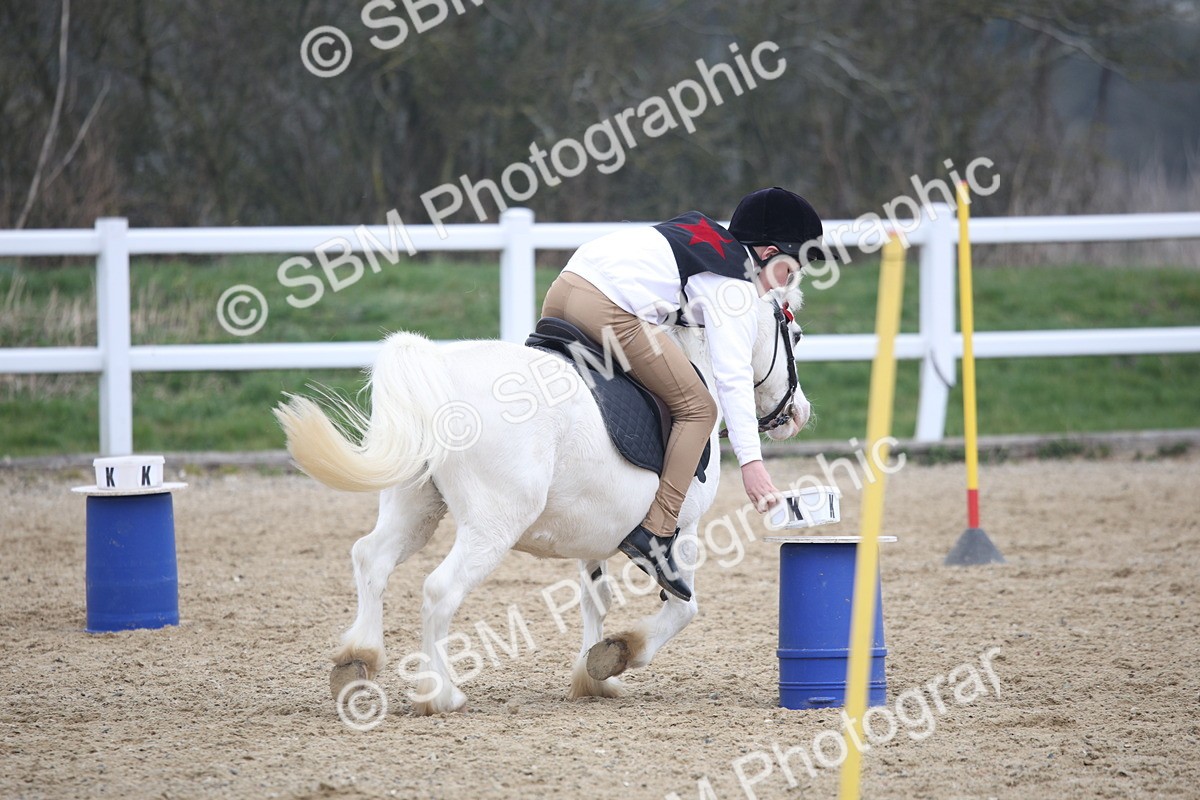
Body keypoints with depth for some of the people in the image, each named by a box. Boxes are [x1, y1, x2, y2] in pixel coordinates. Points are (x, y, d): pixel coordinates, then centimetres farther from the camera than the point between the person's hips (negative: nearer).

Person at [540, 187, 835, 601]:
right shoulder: (735, 289, 2)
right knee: (697, 409, 3)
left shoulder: (699, 227, 24)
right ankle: (656, 534, -4)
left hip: (562, 287, 9)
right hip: (609, 310, -9)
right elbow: (733, 377, -7)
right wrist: (751, 461, -13)